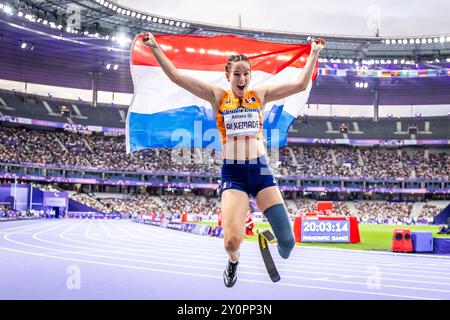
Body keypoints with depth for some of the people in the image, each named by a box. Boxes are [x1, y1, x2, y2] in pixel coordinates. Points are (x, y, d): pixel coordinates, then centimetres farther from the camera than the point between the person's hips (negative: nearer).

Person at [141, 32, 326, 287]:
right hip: (233, 173, -1)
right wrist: (155, 48, -2)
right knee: (232, 241, -19)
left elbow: (300, 84, 8)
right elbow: (177, 77, 0)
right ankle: (233, 261, 21)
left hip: (261, 170, 2)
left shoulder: (260, 95, 9)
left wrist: (314, 53, 10)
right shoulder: (218, 96, 5)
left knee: (287, 241, -6)